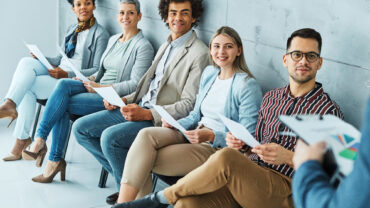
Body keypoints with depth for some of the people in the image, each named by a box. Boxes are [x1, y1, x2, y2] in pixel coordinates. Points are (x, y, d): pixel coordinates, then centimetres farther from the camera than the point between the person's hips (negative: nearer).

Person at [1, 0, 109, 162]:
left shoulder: (100, 34, -4)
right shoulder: (72, 29, 20)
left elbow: (97, 70, -10)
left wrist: (66, 74, -20)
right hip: (58, 71, 7)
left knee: (28, 87, -24)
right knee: (27, 62, -21)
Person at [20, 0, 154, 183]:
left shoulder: (143, 46, -6)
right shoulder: (113, 40, 19)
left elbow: (136, 85, -13)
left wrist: (100, 87, -15)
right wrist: (89, 80, 3)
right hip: (98, 89, 7)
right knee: (64, 84, -22)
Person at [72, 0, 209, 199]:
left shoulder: (199, 53, -11)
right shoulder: (165, 47, 18)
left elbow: (189, 105, -15)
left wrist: (147, 114, -23)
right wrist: (124, 100, 5)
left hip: (161, 120, -9)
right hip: (139, 108, 9)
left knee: (110, 136, -30)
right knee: (80, 128, 1)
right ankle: (123, 173, 5)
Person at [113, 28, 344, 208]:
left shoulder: (328, 110, 2)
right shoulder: (271, 98, 22)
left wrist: (289, 157, -19)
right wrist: (240, 143, 3)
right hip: (249, 177, 5)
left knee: (225, 157, -33)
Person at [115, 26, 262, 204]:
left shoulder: (248, 86, -10)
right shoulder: (209, 73, 14)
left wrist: (211, 136, -24)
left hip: (218, 147, -7)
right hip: (193, 134, 7)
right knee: (146, 135, -23)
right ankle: (123, 202, -27)